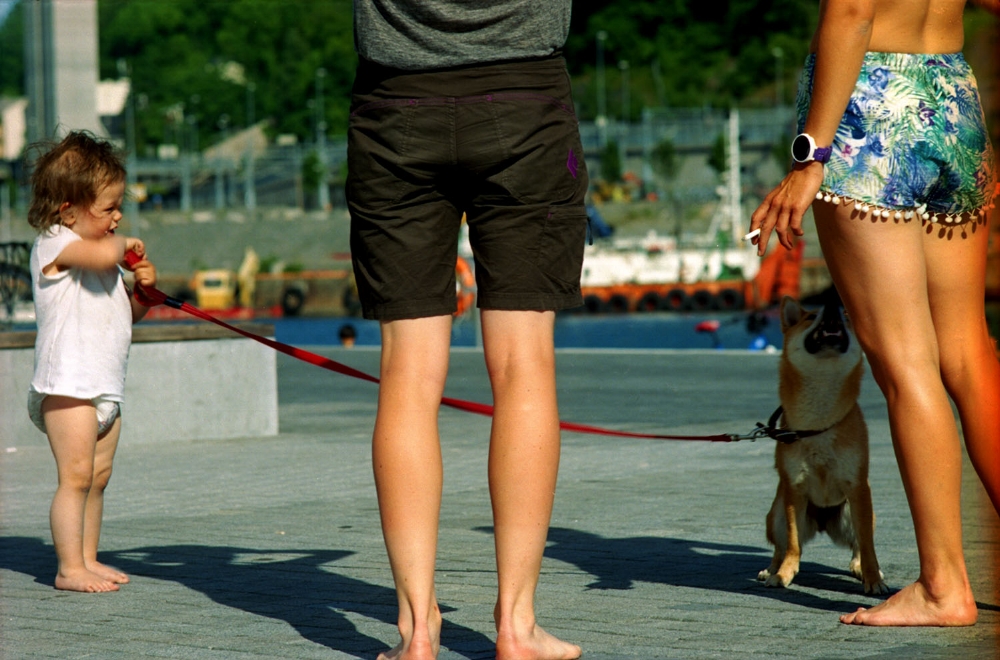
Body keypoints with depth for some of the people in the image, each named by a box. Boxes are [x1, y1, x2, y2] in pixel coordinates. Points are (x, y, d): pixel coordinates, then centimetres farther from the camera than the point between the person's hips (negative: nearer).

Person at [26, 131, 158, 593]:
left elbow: (127, 315, 27)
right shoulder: (54, 243, -8)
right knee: (76, 474, -12)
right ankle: (69, 567, -10)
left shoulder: (101, 255, 20)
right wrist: (124, 244, -7)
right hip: (67, 381, -9)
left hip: (106, 386, 9)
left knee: (98, 476, 9)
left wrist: (144, 289, 6)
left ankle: (88, 559, 15)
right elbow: (102, 255, -29)